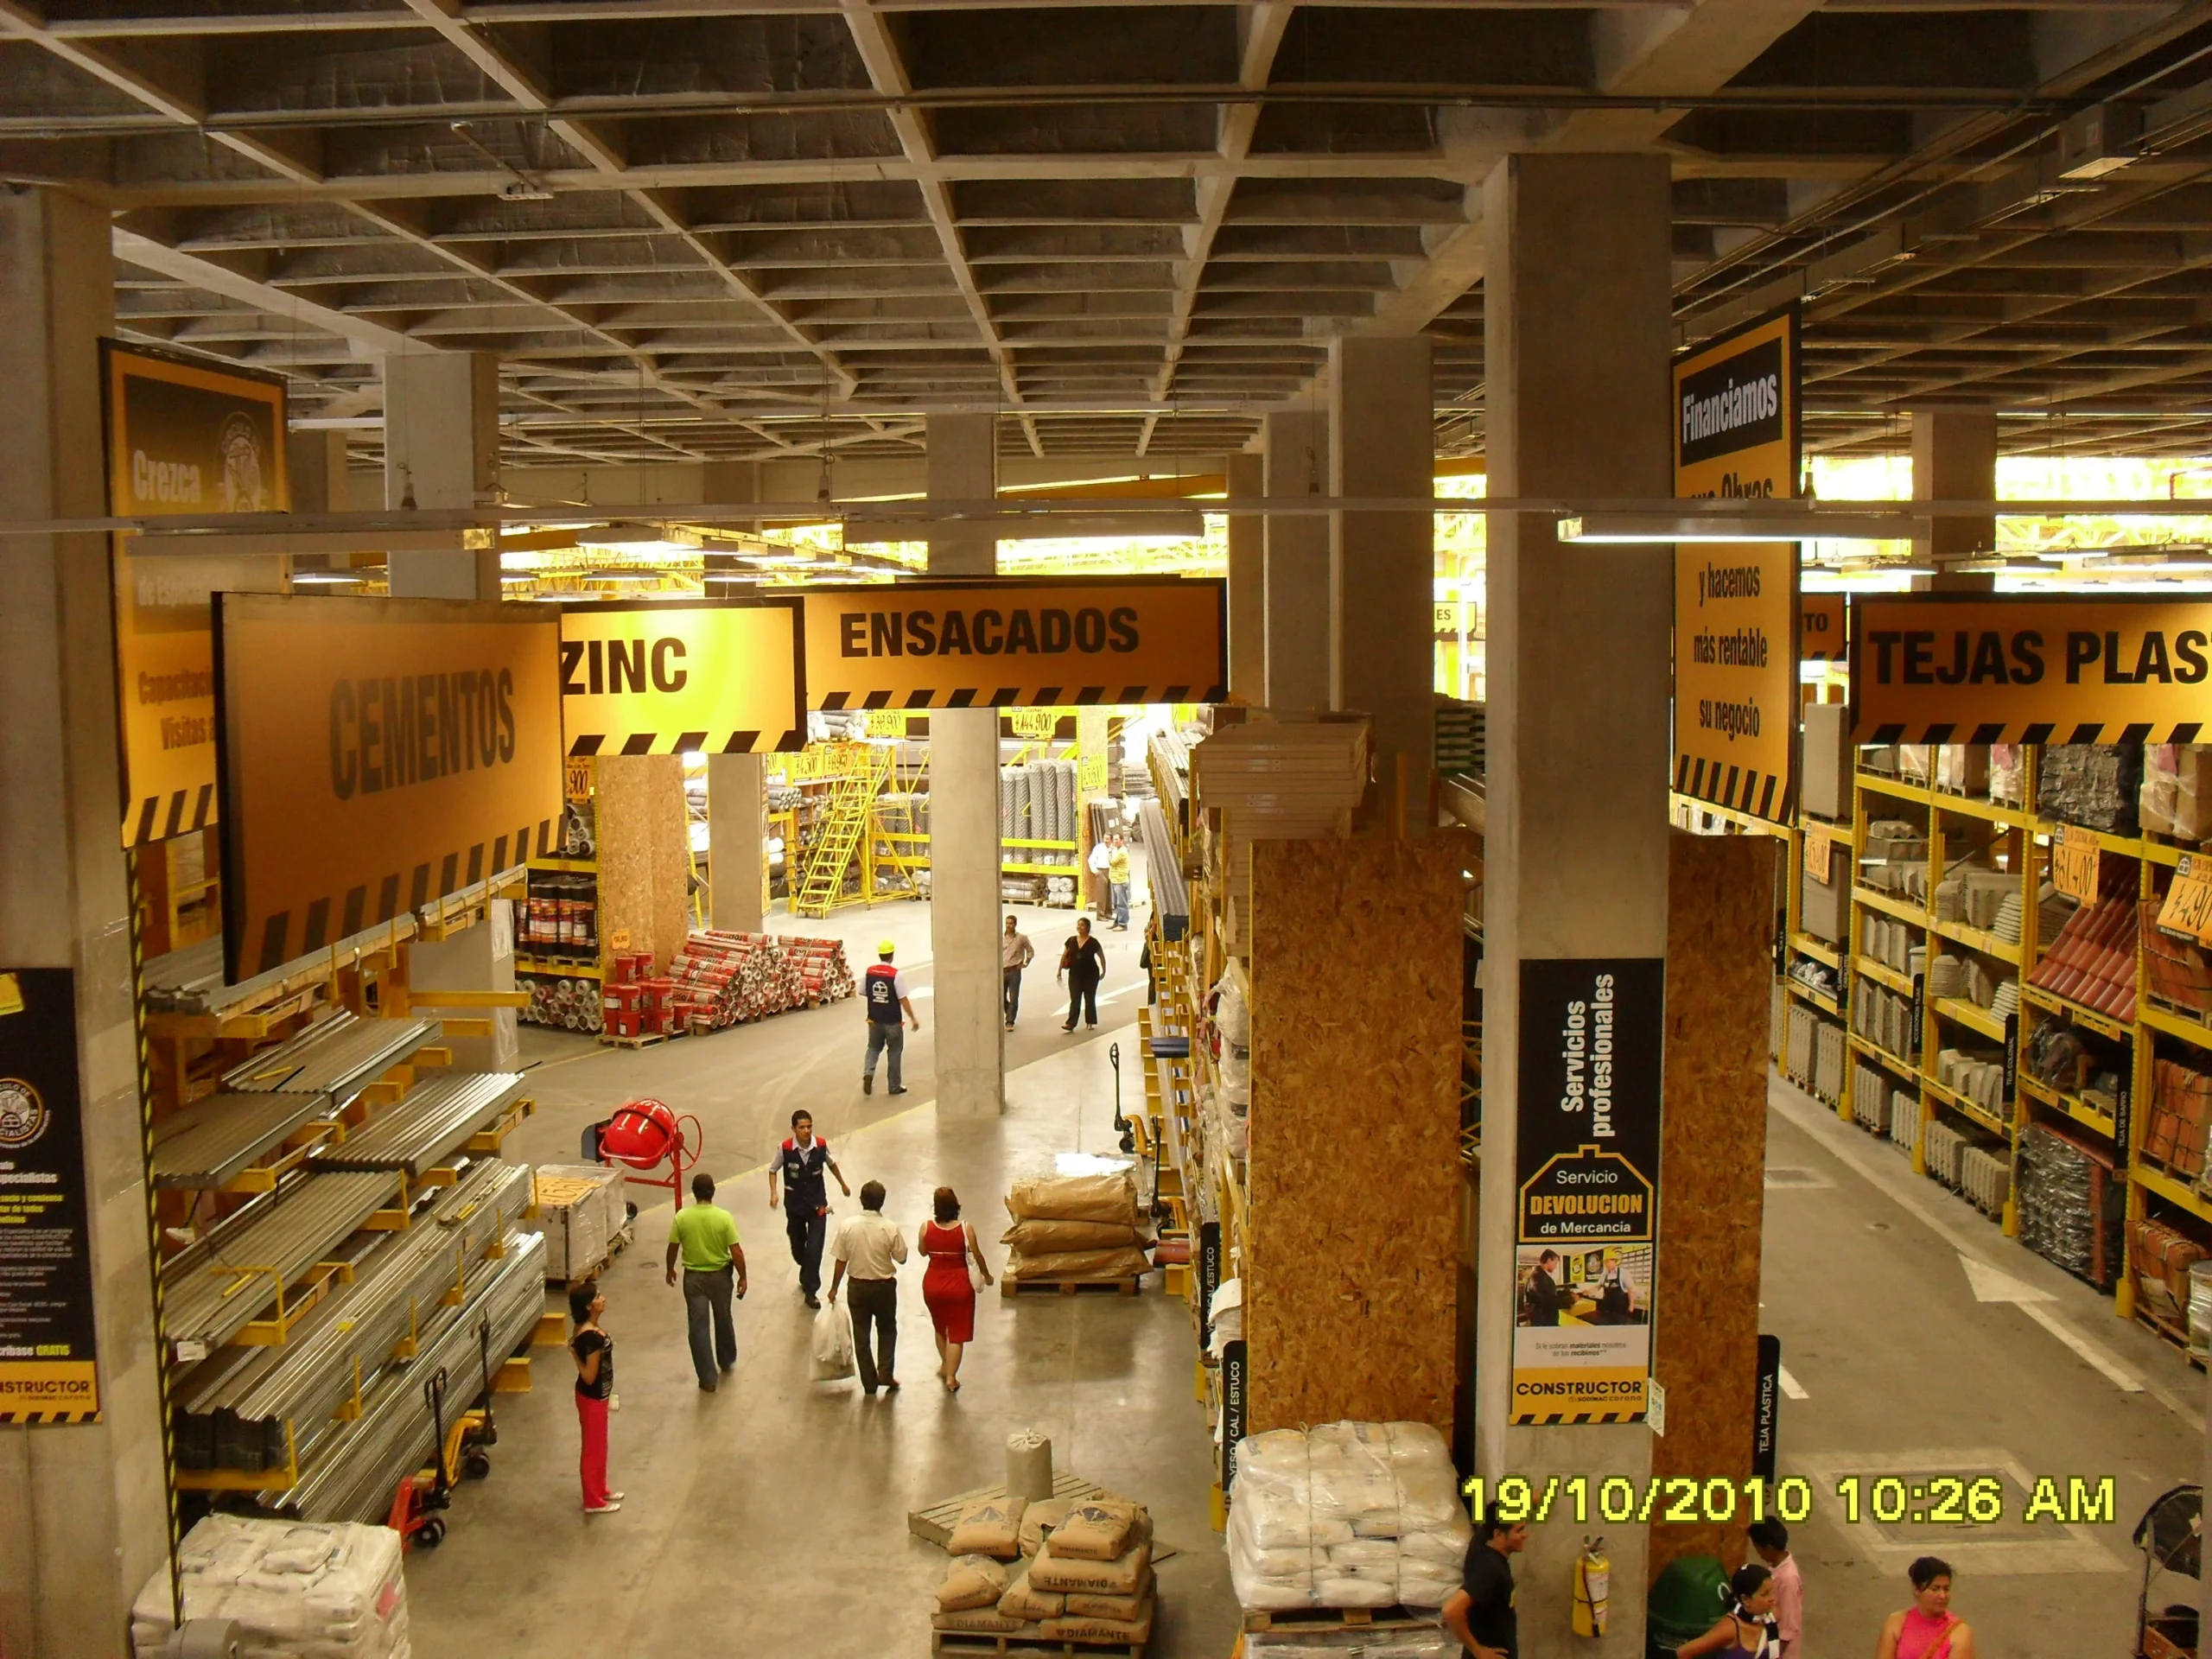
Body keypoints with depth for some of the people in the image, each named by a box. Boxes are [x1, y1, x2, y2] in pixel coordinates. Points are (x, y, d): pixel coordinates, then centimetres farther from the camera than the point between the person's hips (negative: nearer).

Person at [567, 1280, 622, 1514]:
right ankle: (593, 1501, 22)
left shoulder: (590, 1329, -1)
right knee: (593, 1448, 7)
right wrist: (575, 1354, -21)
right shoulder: (591, 1337, -30)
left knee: (599, 1446, 24)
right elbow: (589, 1376, -25)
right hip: (592, 1398, -9)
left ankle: (600, 1490, 40)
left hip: (598, 1395, 9)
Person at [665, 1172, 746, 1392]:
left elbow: (673, 1248, -4)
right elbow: (736, 1252, -14)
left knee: (698, 1326, 7)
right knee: (723, 1319, 23)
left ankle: (707, 1379, 9)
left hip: (694, 1277, -1)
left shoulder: (682, 1217, -14)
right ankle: (728, 1361, 43)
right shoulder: (724, 1217, -17)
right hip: (720, 1275, 1)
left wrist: (670, 1270, 15)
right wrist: (742, 1277, 0)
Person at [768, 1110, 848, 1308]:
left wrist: (843, 1184, 19)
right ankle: (807, 1276, 46)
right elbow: (773, 1170, 0)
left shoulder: (821, 1146, -14)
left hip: (817, 1205, -1)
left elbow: (831, 1164, 7)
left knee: (814, 1249, -9)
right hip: (794, 1205, 1)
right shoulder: (785, 1149, -18)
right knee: (797, 1247, 15)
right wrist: (773, 1193, -13)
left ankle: (810, 1291, 5)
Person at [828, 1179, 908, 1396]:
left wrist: (834, 1288, 5)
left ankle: (869, 1383, 18)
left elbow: (841, 1261, -7)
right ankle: (885, 1373, 10)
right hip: (884, 1286, -1)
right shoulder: (890, 1229, -17)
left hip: (858, 1287, 1)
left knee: (861, 1335, 13)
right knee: (887, 1330, 21)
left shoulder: (847, 1226, -14)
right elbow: (901, 1258, -7)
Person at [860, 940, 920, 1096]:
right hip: (892, 1022, -3)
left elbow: (862, 994, 6)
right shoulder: (896, 975, -17)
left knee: (873, 1048, 19)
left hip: (874, 1019, 3)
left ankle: (868, 1073, -7)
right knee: (895, 1051, 12)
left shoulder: (869, 972, -4)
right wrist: (913, 1018, -6)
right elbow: (903, 999, -16)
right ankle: (895, 1086, 18)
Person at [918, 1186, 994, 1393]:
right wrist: (987, 1275, 9)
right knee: (957, 1333, 9)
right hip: (959, 1283, -2)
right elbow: (977, 1256, -7)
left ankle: (945, 1366, 42)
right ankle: (951, 1378, 8)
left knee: (940, 1327, 26)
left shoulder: (926, 1228, -13)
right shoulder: (966, 1228, -17)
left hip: (933, 1283, 3)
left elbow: (922, 1252, 4)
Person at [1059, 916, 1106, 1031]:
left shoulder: (1093, 942, -8)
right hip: (1075, 975, 2)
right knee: (1075, 1000, -3)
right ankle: (1070, 1024, -9)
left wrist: (1104, 971, 4)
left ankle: (1091, 1022, 21)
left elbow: (1101, 957, 2)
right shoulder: (1071, 940, 0)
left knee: (1089, 1000, 9)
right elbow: (1064, 956, 8)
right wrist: (1060, 970, 7)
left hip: (1090, 975, -2)